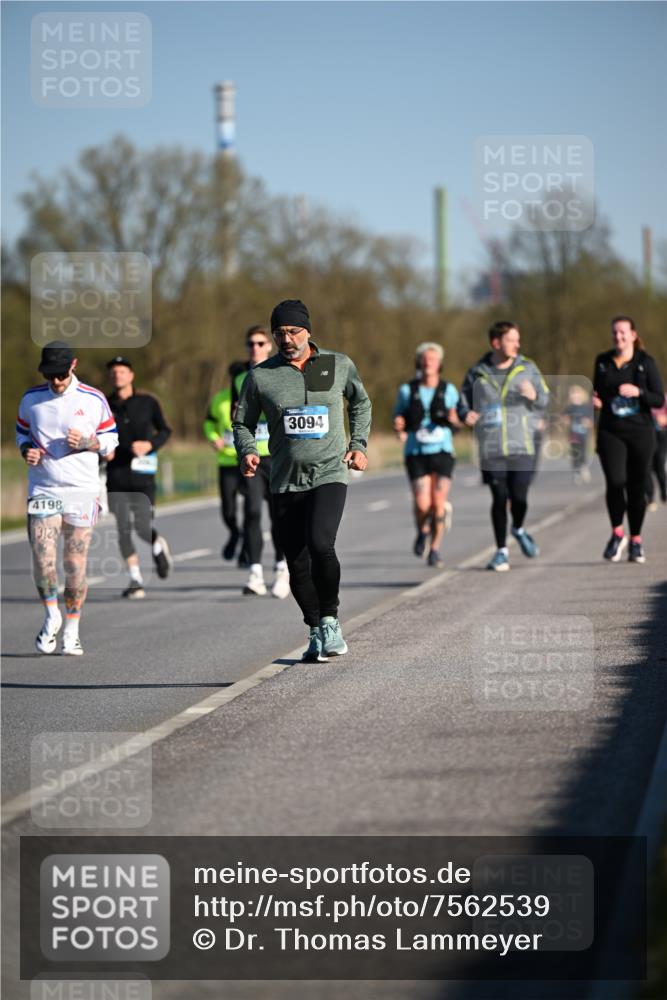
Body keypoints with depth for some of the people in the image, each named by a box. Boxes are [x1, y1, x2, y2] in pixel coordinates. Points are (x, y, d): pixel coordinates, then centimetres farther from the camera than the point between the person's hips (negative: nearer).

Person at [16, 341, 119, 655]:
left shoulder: (93, 400, -1)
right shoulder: (31, 399, 4)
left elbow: (110, 439, 9)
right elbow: (22, 432, 19)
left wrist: (89, 443, -12)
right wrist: (27, 451, -3)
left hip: (82, 491, -1)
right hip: (42, 489, 1)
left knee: (75, 565, 0)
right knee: (42, 560, -13)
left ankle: (72, 630, 14)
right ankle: (51, 616, 11)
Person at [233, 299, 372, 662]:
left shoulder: (339, 365, 4)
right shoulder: (260, 376, 2)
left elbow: (360, 402, 23)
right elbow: (243, 423, 12)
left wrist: (358, 445, 12)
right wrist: (247, 452, -7)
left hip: (329, 474, -2)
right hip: (285, 482, 2)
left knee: (320, 544, -24)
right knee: (297, 564, 4)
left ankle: (330, 621, -8)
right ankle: (316, 630, 23)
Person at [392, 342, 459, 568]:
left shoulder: (448, 390, 2)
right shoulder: (407, 390, 1)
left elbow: (459, 420, 10)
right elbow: (398, 417, 10)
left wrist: (454, 420, -13)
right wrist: (399, 428, -13)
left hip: (442, 451, 0)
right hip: (416, 453, 0)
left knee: (438, 502, -9)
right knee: (422, 504, -13)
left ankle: (435, 549, 10)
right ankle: (423, 532, 22)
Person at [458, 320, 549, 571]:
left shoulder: (527, 368, 6)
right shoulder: (477, 373, 5)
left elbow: (546, 400, 7)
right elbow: (463, 402, 12)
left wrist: (533, 396, -15)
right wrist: (466, 414, -10)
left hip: (522, 447, 0)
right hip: (491, 449, 0)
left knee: (519, 497, -7)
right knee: (499, 499, 1)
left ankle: (519, 529, 26)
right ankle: (502, 551, 14)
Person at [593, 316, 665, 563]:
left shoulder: (646, 362, 0)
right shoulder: (603, 362, 8)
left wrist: (638, 392, -19)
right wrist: (596, 401, -3)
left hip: (640, 432, -1)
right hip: (611, 433, 1)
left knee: (637, 487, 2)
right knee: (615, 482, -17)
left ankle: (636, 541, 17)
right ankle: (617, 534, 2)